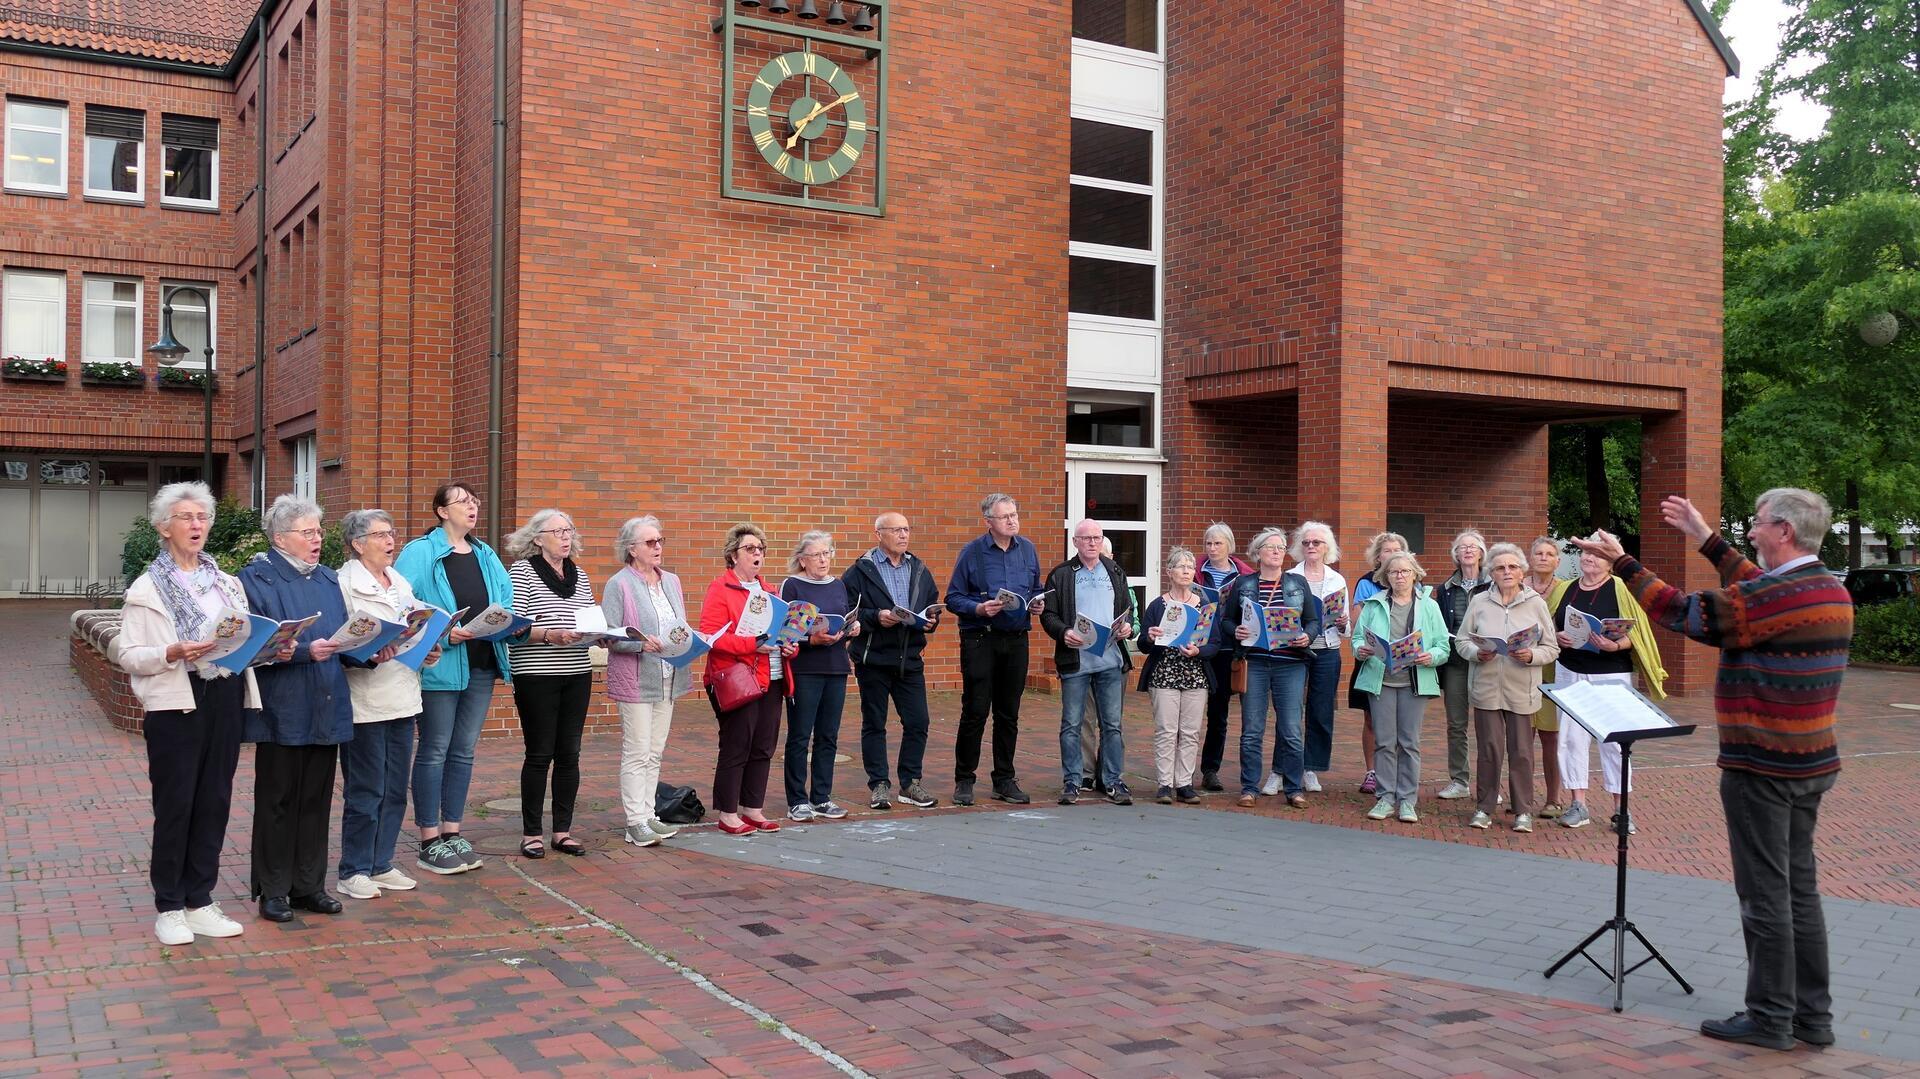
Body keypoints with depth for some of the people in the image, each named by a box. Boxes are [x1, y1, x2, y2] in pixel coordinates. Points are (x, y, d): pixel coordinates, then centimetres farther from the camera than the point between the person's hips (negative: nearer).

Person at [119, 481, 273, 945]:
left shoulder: (226, 582, 13)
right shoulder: (147, 587, -2)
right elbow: (129, 656, -7)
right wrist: (173, 654, -23)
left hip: (225, 701, 5)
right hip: (176, 704, -5)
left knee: (214, 802, 9)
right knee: (175, 804, 2)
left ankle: (199, 902, 20)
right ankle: (168, 908, 15)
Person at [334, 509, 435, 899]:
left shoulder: (401, 583, 15)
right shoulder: (343, 584, -8)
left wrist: (430, 652, 2)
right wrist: (368, 655, -28)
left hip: (403, 700, 7)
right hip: (365, 702, -7)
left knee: (395, 789, 11)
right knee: (364, 791, -1)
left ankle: (380, 865, 22)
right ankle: (353, 872, 10)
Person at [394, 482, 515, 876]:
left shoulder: (486, 556, 14)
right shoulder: (420, 553, -7)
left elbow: (505, 601, 14)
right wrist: (442, 633, -24)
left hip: (481, 665, 6)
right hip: (440, 667, -6)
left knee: (464, 751, 12)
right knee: (434, 751, 1)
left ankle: (452, 833, 22)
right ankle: (429, 843, 9)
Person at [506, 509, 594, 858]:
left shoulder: (580, 576, 15)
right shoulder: (522, 571, -3)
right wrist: (547, 635, -26)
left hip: (577, 675, 5)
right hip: (536, 676, -5)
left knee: (569, 754, 7)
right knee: (539, 754, 0)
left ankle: (563, 831, 16)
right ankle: (532, 833, 11)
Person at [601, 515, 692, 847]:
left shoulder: (672, 582, 13)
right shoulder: (619, 584, -7)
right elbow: (609, 635, -12)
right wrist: (641, 643, -25)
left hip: (668, 680, 7)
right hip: (635, 680, -6)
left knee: (655, 752, 11)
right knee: (637, 753, -4)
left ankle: (648, 814, 18)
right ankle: (635, 822, 2)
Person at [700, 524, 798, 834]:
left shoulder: (767, 590, 17)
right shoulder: (720, 589, -7)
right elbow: (710, 635, -16)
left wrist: (791, 647, 3)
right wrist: (751, 644, -23)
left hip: (771, 682, 7)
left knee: (763, 749, 10)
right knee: (735, 749, -2)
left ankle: (753, 809, 20)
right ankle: (728, 815, 7)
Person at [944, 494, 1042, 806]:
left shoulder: (1027, 549, 8)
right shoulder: (972, 552, -5)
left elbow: (1036, 590, 19)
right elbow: (953, 598, -4)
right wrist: (979, 608, -21)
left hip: (1016, 639, 4)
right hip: (979, 639, -4)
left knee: (1009, 713, 10)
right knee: (975, 711, -3)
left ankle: (1004, 778, 20)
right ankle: (964, 780, 6)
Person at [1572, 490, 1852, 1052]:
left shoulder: (1776, 597, -21)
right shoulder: (1831, 591, 7)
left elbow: (1681, 612, -14)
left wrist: (1621, 561, -4)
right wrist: (1706, 539, 25)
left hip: (1762, 767, -9)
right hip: (1811, 763, 9)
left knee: (1765, 892, 0)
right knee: (1799, 886, 15)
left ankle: (1770, 1017, 9)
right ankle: (1813, 1015, 21)